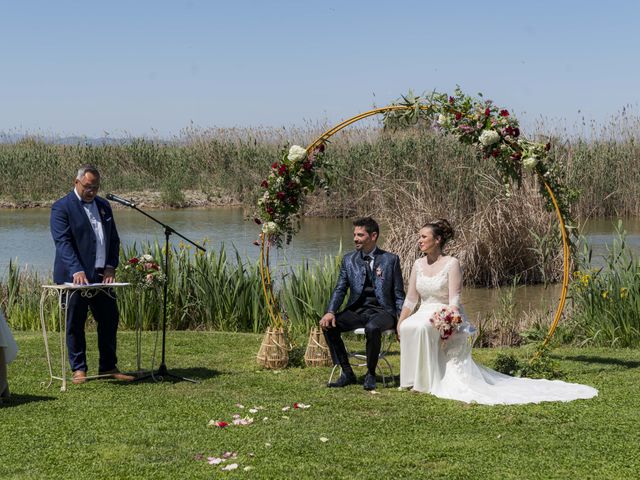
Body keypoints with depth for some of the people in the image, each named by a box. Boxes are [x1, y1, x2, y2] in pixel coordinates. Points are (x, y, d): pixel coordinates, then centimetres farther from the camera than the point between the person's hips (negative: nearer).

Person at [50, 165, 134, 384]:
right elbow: (63, 242, -16)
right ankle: (78, 369, 10)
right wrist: (77, 271, -27)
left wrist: (110, 267, 1)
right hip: (75, 277, -6)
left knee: (109, 320, 8)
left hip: (101, 276, 6)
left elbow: (114, 240, 16)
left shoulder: (103, 206, 14)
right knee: (75, 323, 1)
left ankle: (108, 367, 18)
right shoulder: (62, 207, -6)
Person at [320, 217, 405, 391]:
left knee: (372, 328, -37)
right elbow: (340, 289, 6)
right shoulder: (349, 259, 10)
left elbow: (398, 295, 4)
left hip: (382, 311, -4)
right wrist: (330, 312, -13)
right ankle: (347, 373, -9)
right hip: (357, 310, 4)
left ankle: (371, 373, -14)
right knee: (328, 325, -21)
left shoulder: (391, 259, 3)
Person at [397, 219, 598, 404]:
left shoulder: (451, 264, -8)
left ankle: (425, 381, -21)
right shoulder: (418, 265, 9)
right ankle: (417, 378, -10)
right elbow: (410, 300, 12)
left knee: (421, 327, -34)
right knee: (407, 327, -26)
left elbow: (454, 301, -15)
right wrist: (399, 323, 2)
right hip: (424, 315, 6)